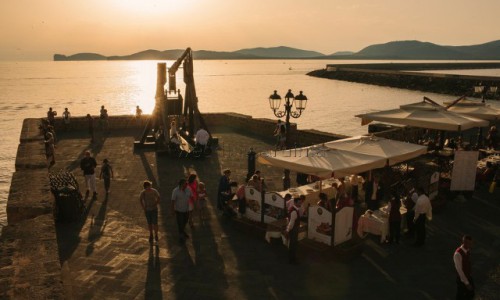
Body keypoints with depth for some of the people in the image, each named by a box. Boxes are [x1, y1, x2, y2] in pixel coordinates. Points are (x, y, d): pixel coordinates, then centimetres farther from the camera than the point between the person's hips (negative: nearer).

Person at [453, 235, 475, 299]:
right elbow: (459, 270, -28)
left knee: (471, 295, 22)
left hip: (469, 277, 8)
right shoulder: (458, 254, -33)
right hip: (462, 279, -7)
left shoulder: (468, 250, -6)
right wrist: (467, 283, -24)